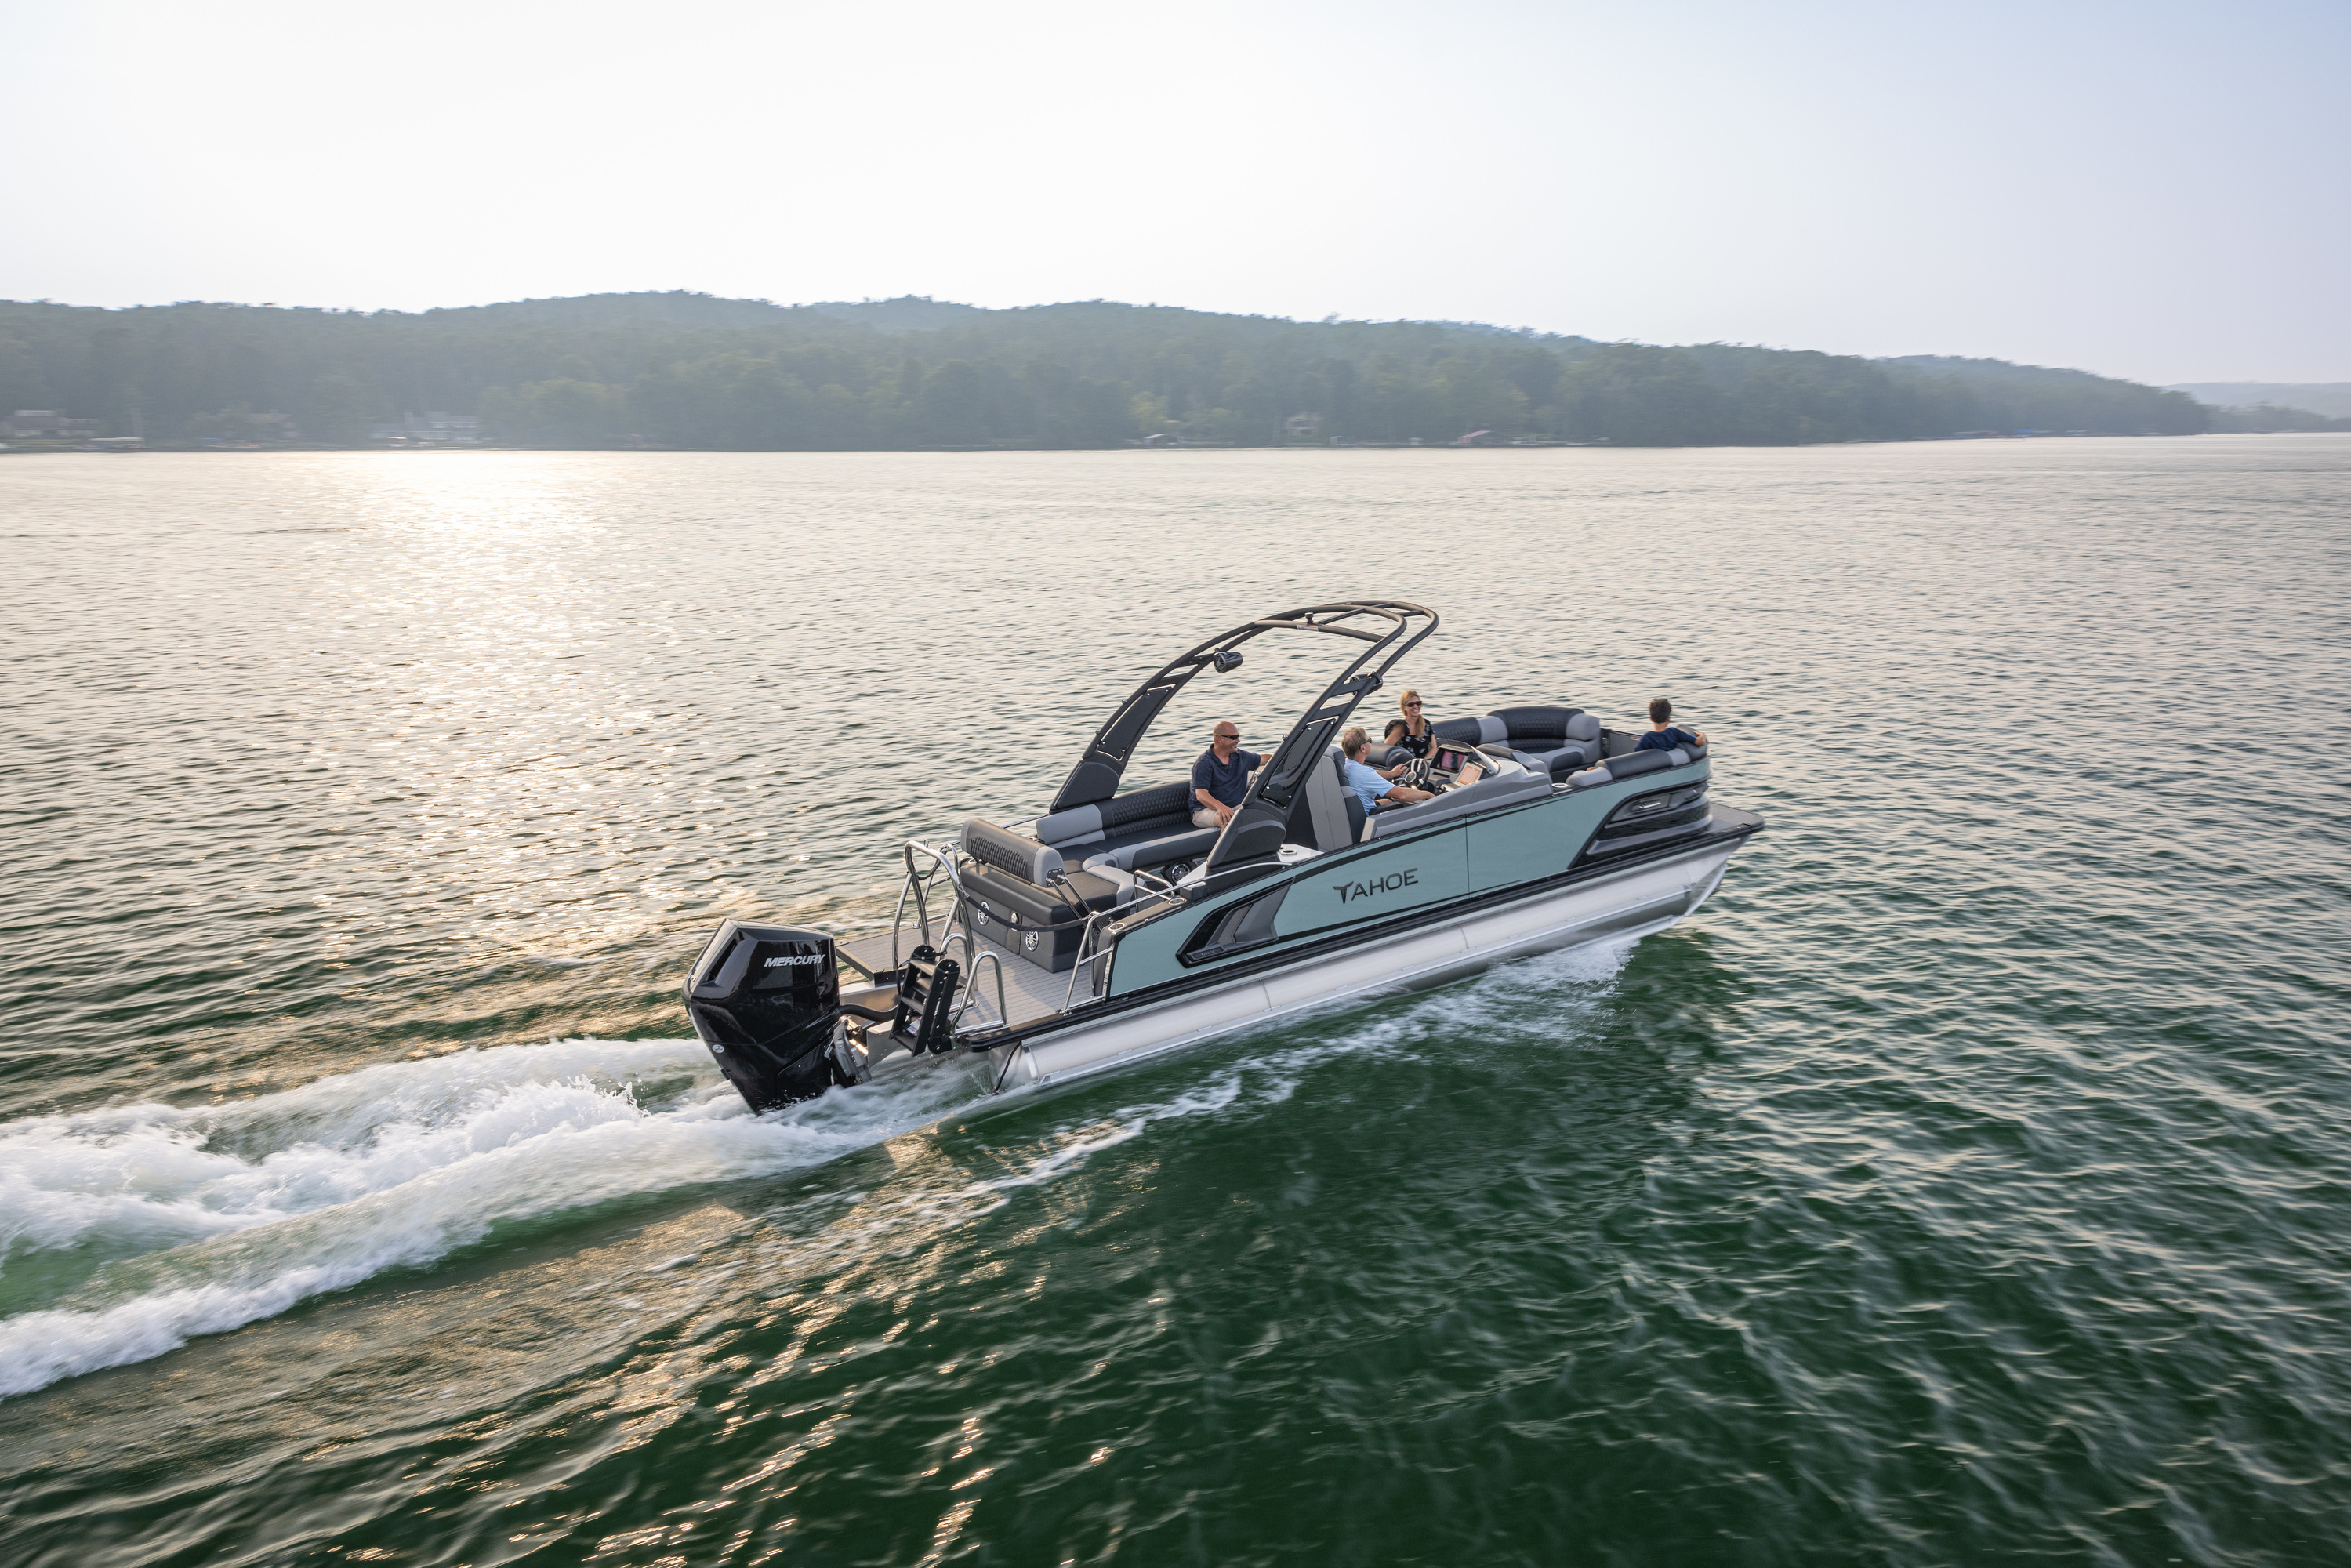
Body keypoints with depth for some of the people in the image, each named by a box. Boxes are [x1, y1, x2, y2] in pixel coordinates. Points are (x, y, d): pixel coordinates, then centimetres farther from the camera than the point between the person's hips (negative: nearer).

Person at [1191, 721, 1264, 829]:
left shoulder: (1240, 756, 12)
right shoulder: (1203, 764, -13)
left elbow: (1263, 759, 30)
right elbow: (1200, 795, -24)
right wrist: (1220, 807, -42)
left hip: (1235, 807, 7)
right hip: (1206, 810, -7)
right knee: (1227, 820, -40)